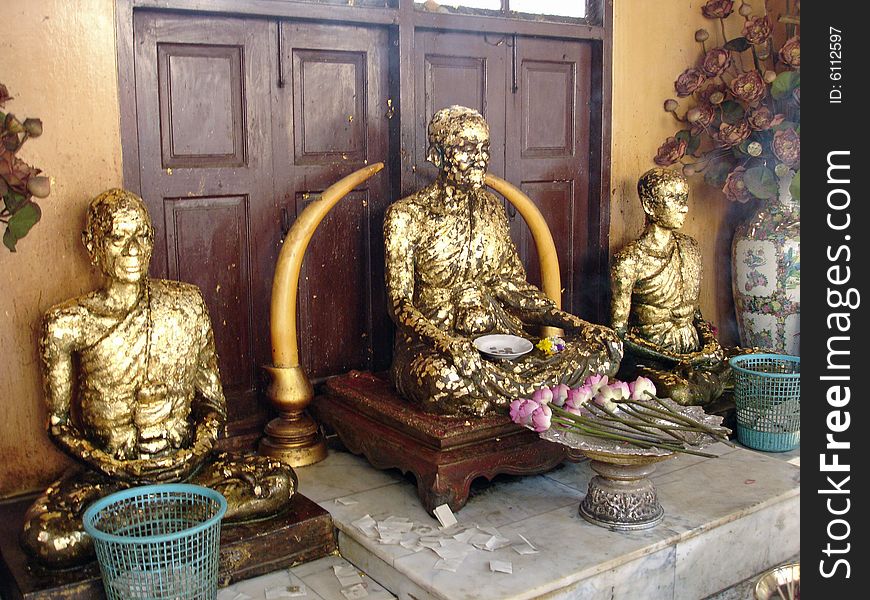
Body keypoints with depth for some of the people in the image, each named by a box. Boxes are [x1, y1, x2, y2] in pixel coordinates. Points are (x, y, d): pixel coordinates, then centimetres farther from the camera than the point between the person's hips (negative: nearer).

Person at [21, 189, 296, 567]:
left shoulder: (186, 304, 3)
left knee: (281, 482, -22)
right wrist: (113, 466, -13)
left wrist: (200, 446, -10)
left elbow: (212, 398, 9)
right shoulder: (66, 325, -4)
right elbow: (59, 423, 3)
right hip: (110, 470, -2)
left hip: (184, 462, 2)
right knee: (43, 536, -32)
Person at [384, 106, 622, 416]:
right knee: (445, 376, -43)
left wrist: (574, 323, -4)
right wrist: (445, 342, -32)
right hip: (431, 339, -4)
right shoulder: (406, 215, -7)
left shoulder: (491, 208, 10)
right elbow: (400, 304, -11)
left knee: (607, 346, -12)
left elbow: (513, 284, 10)